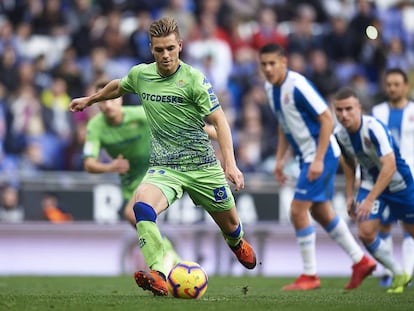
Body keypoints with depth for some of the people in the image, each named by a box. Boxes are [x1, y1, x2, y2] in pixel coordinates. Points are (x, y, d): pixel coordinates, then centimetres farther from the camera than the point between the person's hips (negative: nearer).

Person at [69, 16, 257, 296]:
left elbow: (219, 120, -13)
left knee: (229, 225, 14)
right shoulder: (140, 74, 2)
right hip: (164, 167, 2)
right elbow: (118, 87, 26)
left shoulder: (194, 79, -11)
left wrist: (230, 162, -24)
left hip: (202, 166, -2)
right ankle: (157, 275, -35)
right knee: (142, 206, -31)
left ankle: (237, 243, 53)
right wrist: (89, 100, 38)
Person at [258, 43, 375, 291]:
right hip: (306, 156, 9)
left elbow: (327, 119, -21)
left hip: (322, 154, -9)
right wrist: (280, 159, 12)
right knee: (321, 212, 16)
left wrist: (318, 160, -23)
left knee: (298, 211, -12)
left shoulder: (298, 86, -22)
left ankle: (310, 276, -2)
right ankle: (361, 261, 28)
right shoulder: (271, 89, 5)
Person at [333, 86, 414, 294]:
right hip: (370, 181, 5)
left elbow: (390, 166, -39)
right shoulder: (340, 134, -12)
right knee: (365, 233, -11)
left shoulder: (374, 128, -32)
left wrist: (370, 200, -43)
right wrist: (349, 195, 8)